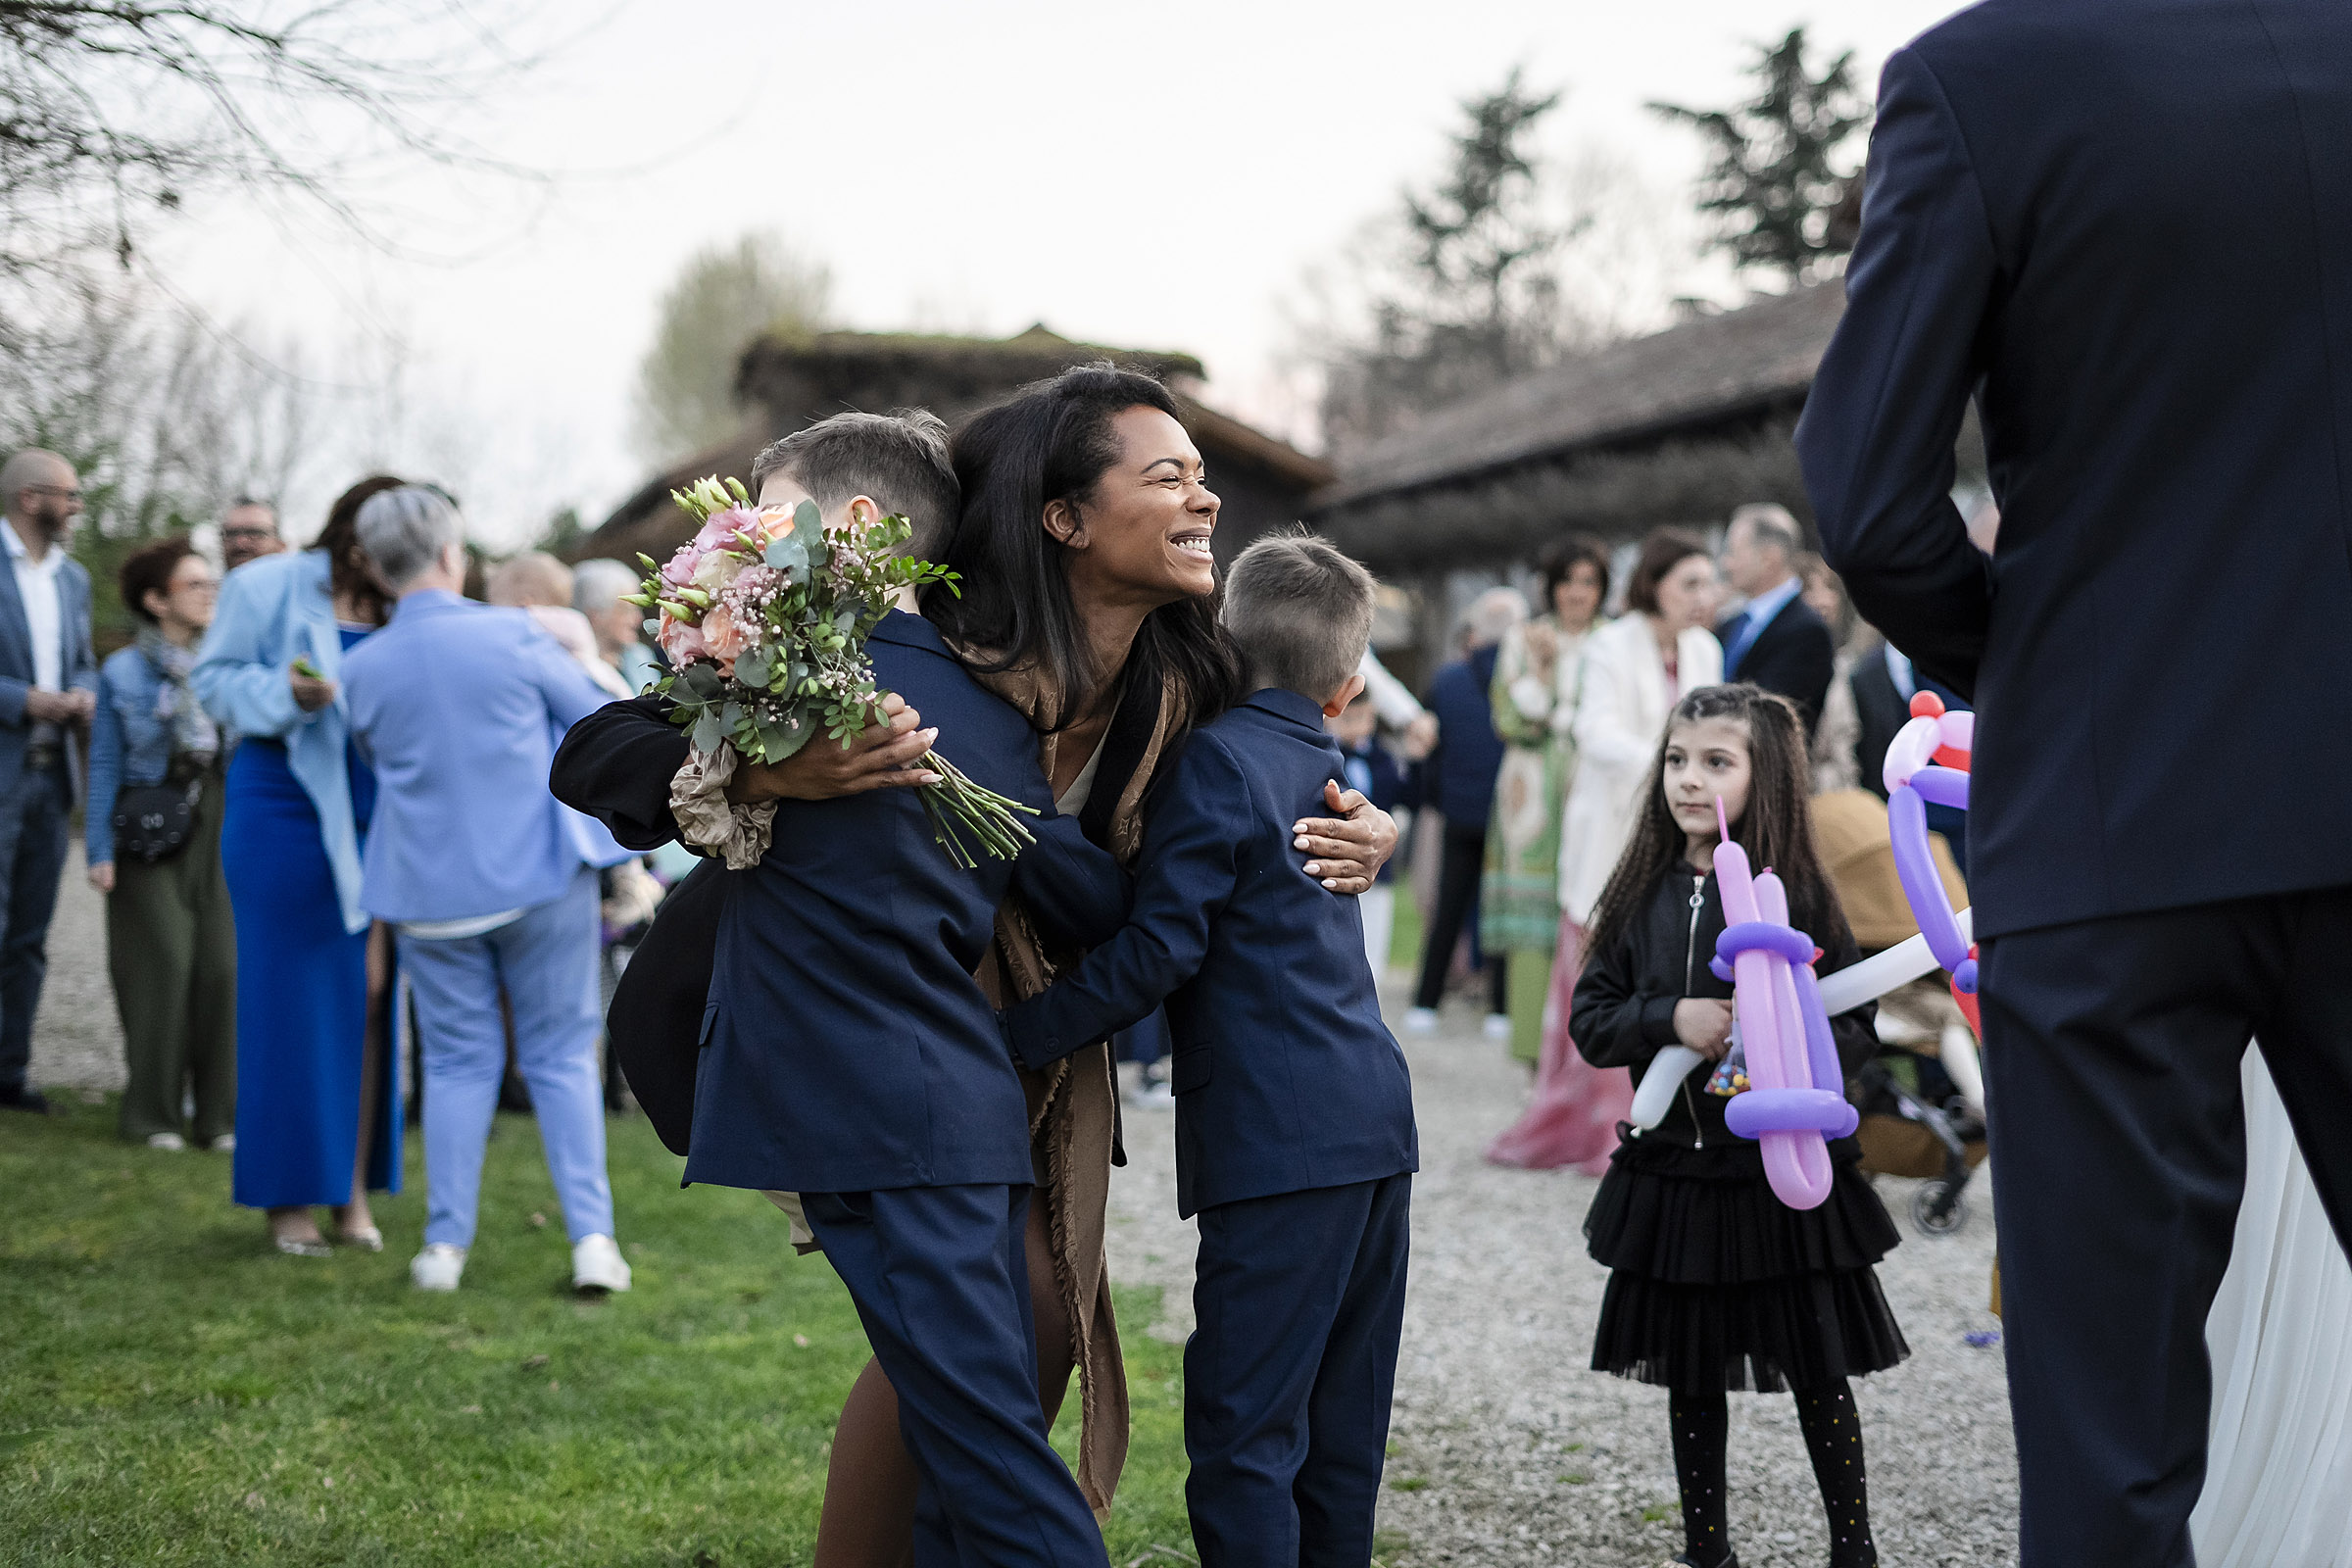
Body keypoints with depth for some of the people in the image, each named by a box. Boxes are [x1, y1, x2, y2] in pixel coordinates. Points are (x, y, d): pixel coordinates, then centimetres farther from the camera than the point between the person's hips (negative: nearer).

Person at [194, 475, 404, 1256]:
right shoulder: (267, 587, -2)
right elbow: (213, 677, -3)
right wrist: (283, 693, -19)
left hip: (374, 821, 4)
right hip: (285, 807, -4)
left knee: (369, 992, 1)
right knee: (290, 995, -1)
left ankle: (354, 1191, 9)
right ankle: (286, 1200, 9)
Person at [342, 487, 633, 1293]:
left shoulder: (361, 669, -2)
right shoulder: (514, 635, -10)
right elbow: (600, 721, -1)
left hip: (431, 890, 2)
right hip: (542, 872, -2)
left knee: (458, 1060, 12)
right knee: (561, 1054, 7)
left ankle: (446, 1243, 12)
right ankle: (592, 1236, 1)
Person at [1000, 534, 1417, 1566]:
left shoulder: (1215, 759, -8)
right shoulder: (1320, 765, 17)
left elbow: (1159, 949, -15)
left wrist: (1010, 1040, -12)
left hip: (1280, 1143, -8)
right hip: (1375, 1127, 9)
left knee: (1245, 1433, -6)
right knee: (1339, 1426, 13)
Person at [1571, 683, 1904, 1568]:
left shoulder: (1797, 893, -6)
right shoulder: (1643, 897, 3)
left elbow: (1858, 1030, -5)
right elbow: (1590, 1023, 2)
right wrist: (1672, 1018, -15)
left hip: (1786, 1173, -3)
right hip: (1674, 1172, 3)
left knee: (1817, 1371, 4)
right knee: (1690, 1376, 12)